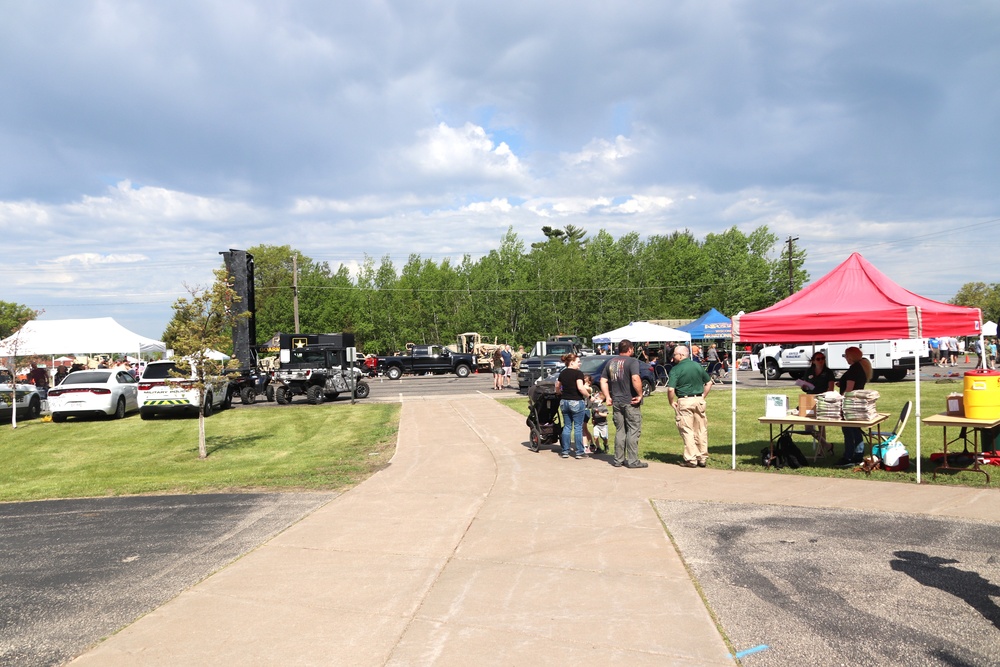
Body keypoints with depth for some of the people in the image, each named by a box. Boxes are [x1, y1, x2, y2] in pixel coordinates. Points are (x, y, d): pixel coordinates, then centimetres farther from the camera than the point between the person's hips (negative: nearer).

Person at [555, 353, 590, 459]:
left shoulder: (562, 373, 9)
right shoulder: (578, 373, -12)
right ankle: (579, 452, 4)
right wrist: (588, 396, -9)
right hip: (577, 402, -6)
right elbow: (580, 387, -23)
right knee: (578, 427, 1)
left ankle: (565, 451, 12)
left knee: (567, 427, 12)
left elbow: (557, 388, 17)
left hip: (564, 402, 6)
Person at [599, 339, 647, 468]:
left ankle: (618, 460, 16)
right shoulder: (631, 361, -10)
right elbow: (635, 378, -24)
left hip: (616, 402, 6)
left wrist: (607, 397, 9)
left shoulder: (611, 362, 10)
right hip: (631, 402, -6)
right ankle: (632, 460, 2)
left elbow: (603, 381, 9)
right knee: (633, 431, 2)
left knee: (620, 431, 13)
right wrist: (640, 395, -16)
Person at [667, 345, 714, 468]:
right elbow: (709, 383, 14)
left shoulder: (676, 369, -9)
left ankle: (691, 460, 3)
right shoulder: (698, 366, 8)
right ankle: (703, 458, 18)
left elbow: (670, 389, -18)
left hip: (684, 401, -5)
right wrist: (702, 396, 17)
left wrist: (671, 402, -3)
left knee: (687, 431, 2)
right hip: (699, 400, 5)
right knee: (701, 430, 11)